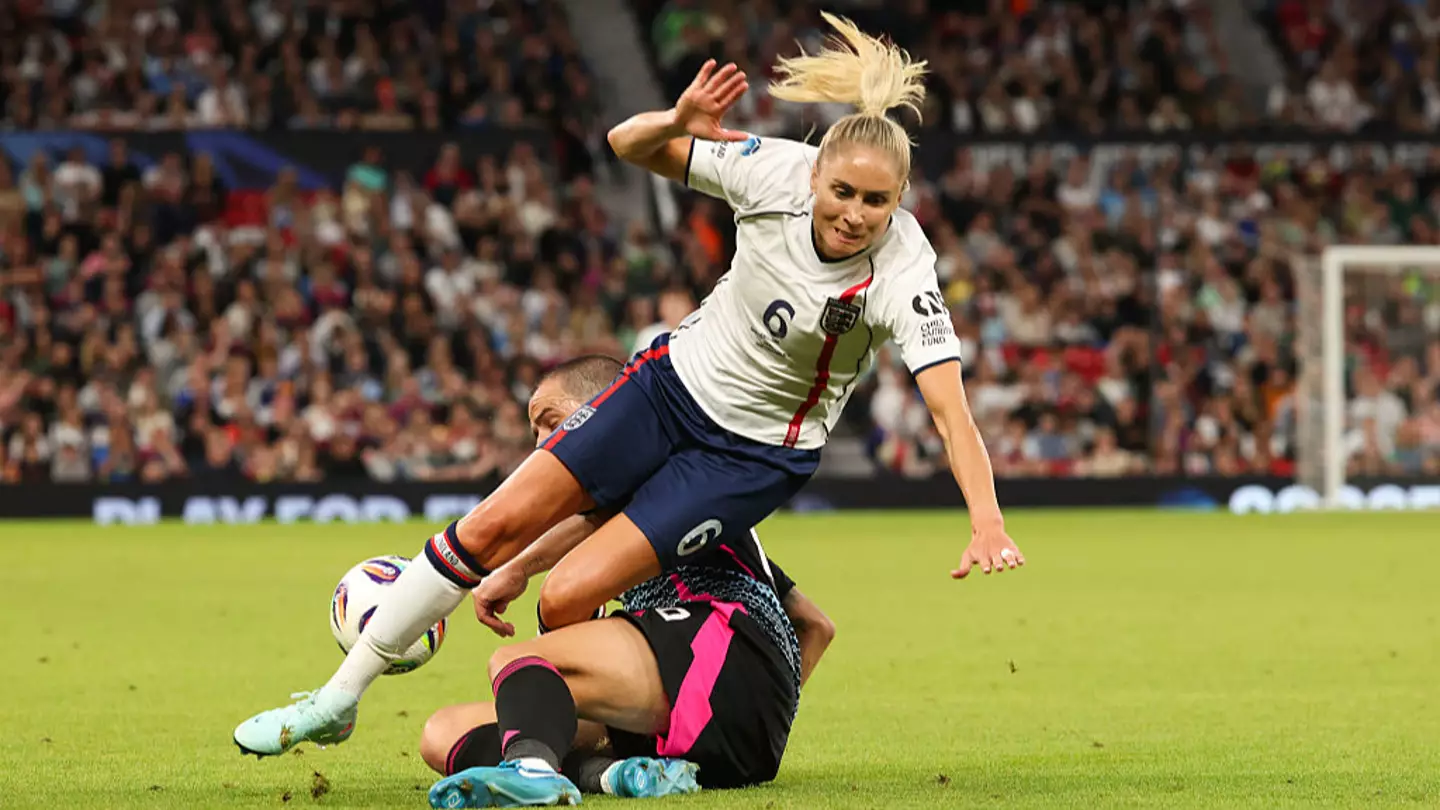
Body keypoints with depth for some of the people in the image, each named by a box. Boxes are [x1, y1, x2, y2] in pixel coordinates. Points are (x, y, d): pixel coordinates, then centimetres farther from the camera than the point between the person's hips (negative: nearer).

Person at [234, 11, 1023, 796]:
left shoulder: (902, 277, -28)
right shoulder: (775, 170, -19)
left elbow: (950, 410, -36)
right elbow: (627, 144, -8)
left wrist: (987, 522, -51)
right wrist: (675, 124, -31)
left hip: (754, 455, -4)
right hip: (677, 378, 4)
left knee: (568, 598, -15)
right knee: (494, 526, -1)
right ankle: (340, 698, 13)